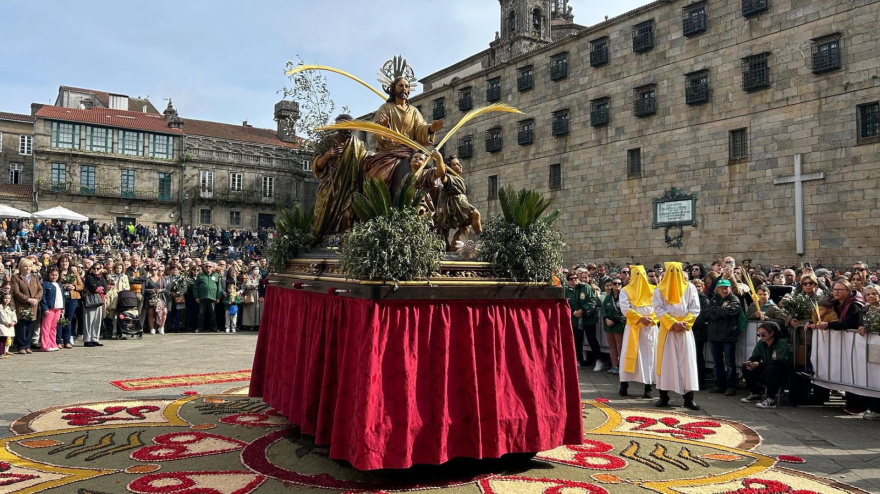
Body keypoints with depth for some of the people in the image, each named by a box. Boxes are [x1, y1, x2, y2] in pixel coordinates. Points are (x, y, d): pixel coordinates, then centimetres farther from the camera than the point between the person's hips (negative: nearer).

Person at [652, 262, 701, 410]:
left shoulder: (689, 288, 7)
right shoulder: (660, 290, 4)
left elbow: (695, 308, 1)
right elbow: (658, 309, -5)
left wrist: (684, 323, -13)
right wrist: (673, 323, -16)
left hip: (685, 330, 0)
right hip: (667, 330, 0)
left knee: (687, 362, -2)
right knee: (666, 361, 1)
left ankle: (689, 397, 2)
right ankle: (664, 396, 6)